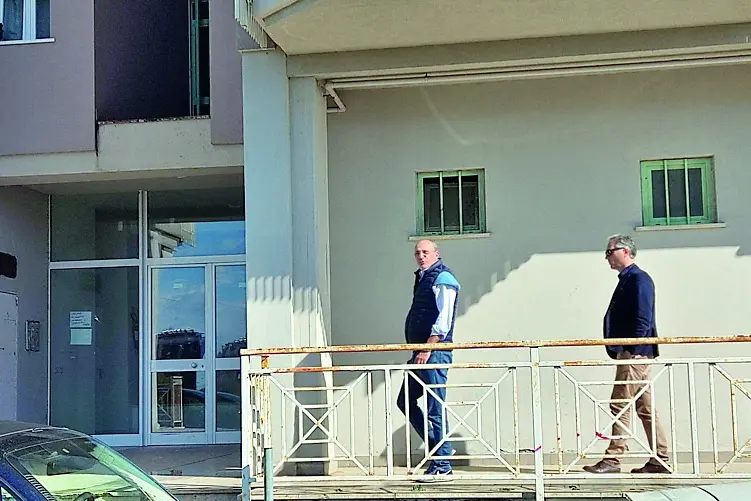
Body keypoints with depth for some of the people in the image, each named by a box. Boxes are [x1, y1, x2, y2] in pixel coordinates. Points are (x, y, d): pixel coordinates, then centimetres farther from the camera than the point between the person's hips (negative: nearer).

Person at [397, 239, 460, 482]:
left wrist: (427, 348, -21)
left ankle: (441, 468, 0)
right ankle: (440, 449, 19)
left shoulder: (442, 278, -8)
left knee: (435, 409, -7)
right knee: (405, 402, 12)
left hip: (435, 352, -10)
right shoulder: (423, 278, 20)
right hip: (421, 353, 10)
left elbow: (443, 319, -17)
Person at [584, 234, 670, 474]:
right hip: (630, 353, 10)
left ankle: (613, 459, -5)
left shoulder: (639, 279, -10)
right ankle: (660, 460, 14)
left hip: (634, 353, -10)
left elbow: (643, 319, -18)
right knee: (645, 407, 10)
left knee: (620, 404, -9)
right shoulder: (627, 280, 20)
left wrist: (631, 351, -20)